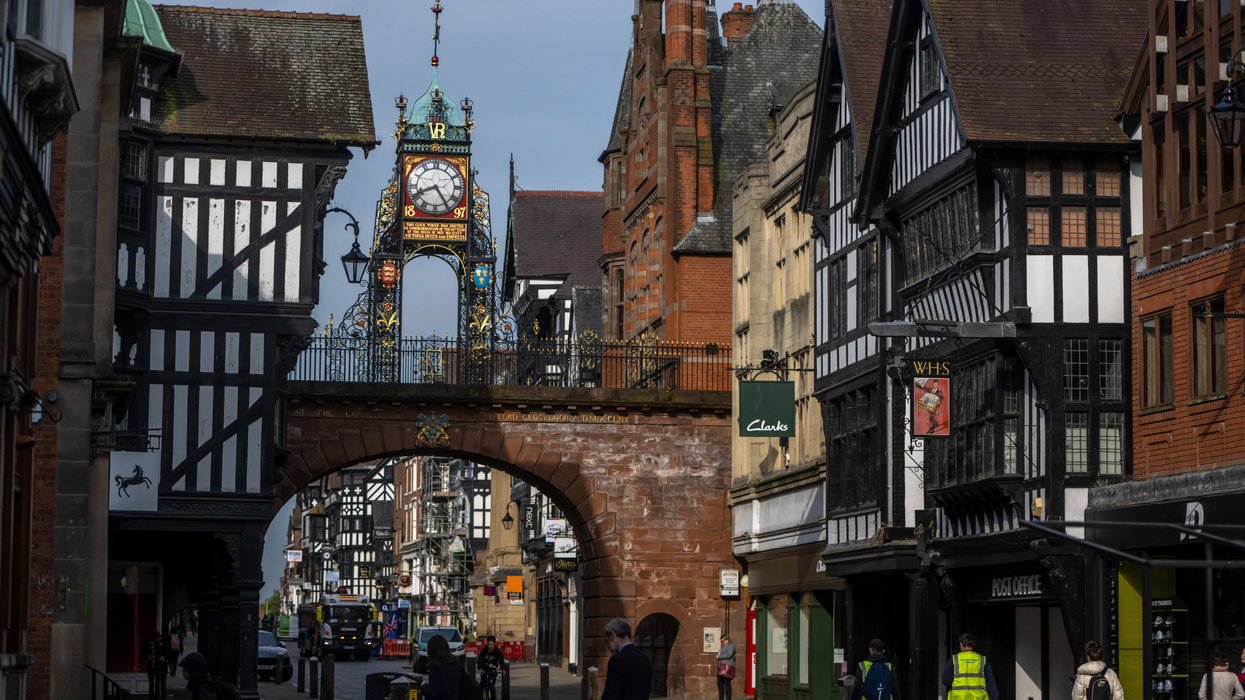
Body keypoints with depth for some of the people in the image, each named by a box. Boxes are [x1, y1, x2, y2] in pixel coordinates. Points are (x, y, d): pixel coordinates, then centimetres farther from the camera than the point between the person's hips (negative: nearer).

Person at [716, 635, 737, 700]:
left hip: (727, 667, -10)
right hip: (722, 667, 10)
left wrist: (719, 657, -9)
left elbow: (729, 655, -18)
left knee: (727, 684, -12)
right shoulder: (724, 647, 24)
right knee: (720, 683, 10)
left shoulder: (731, 646, -6)